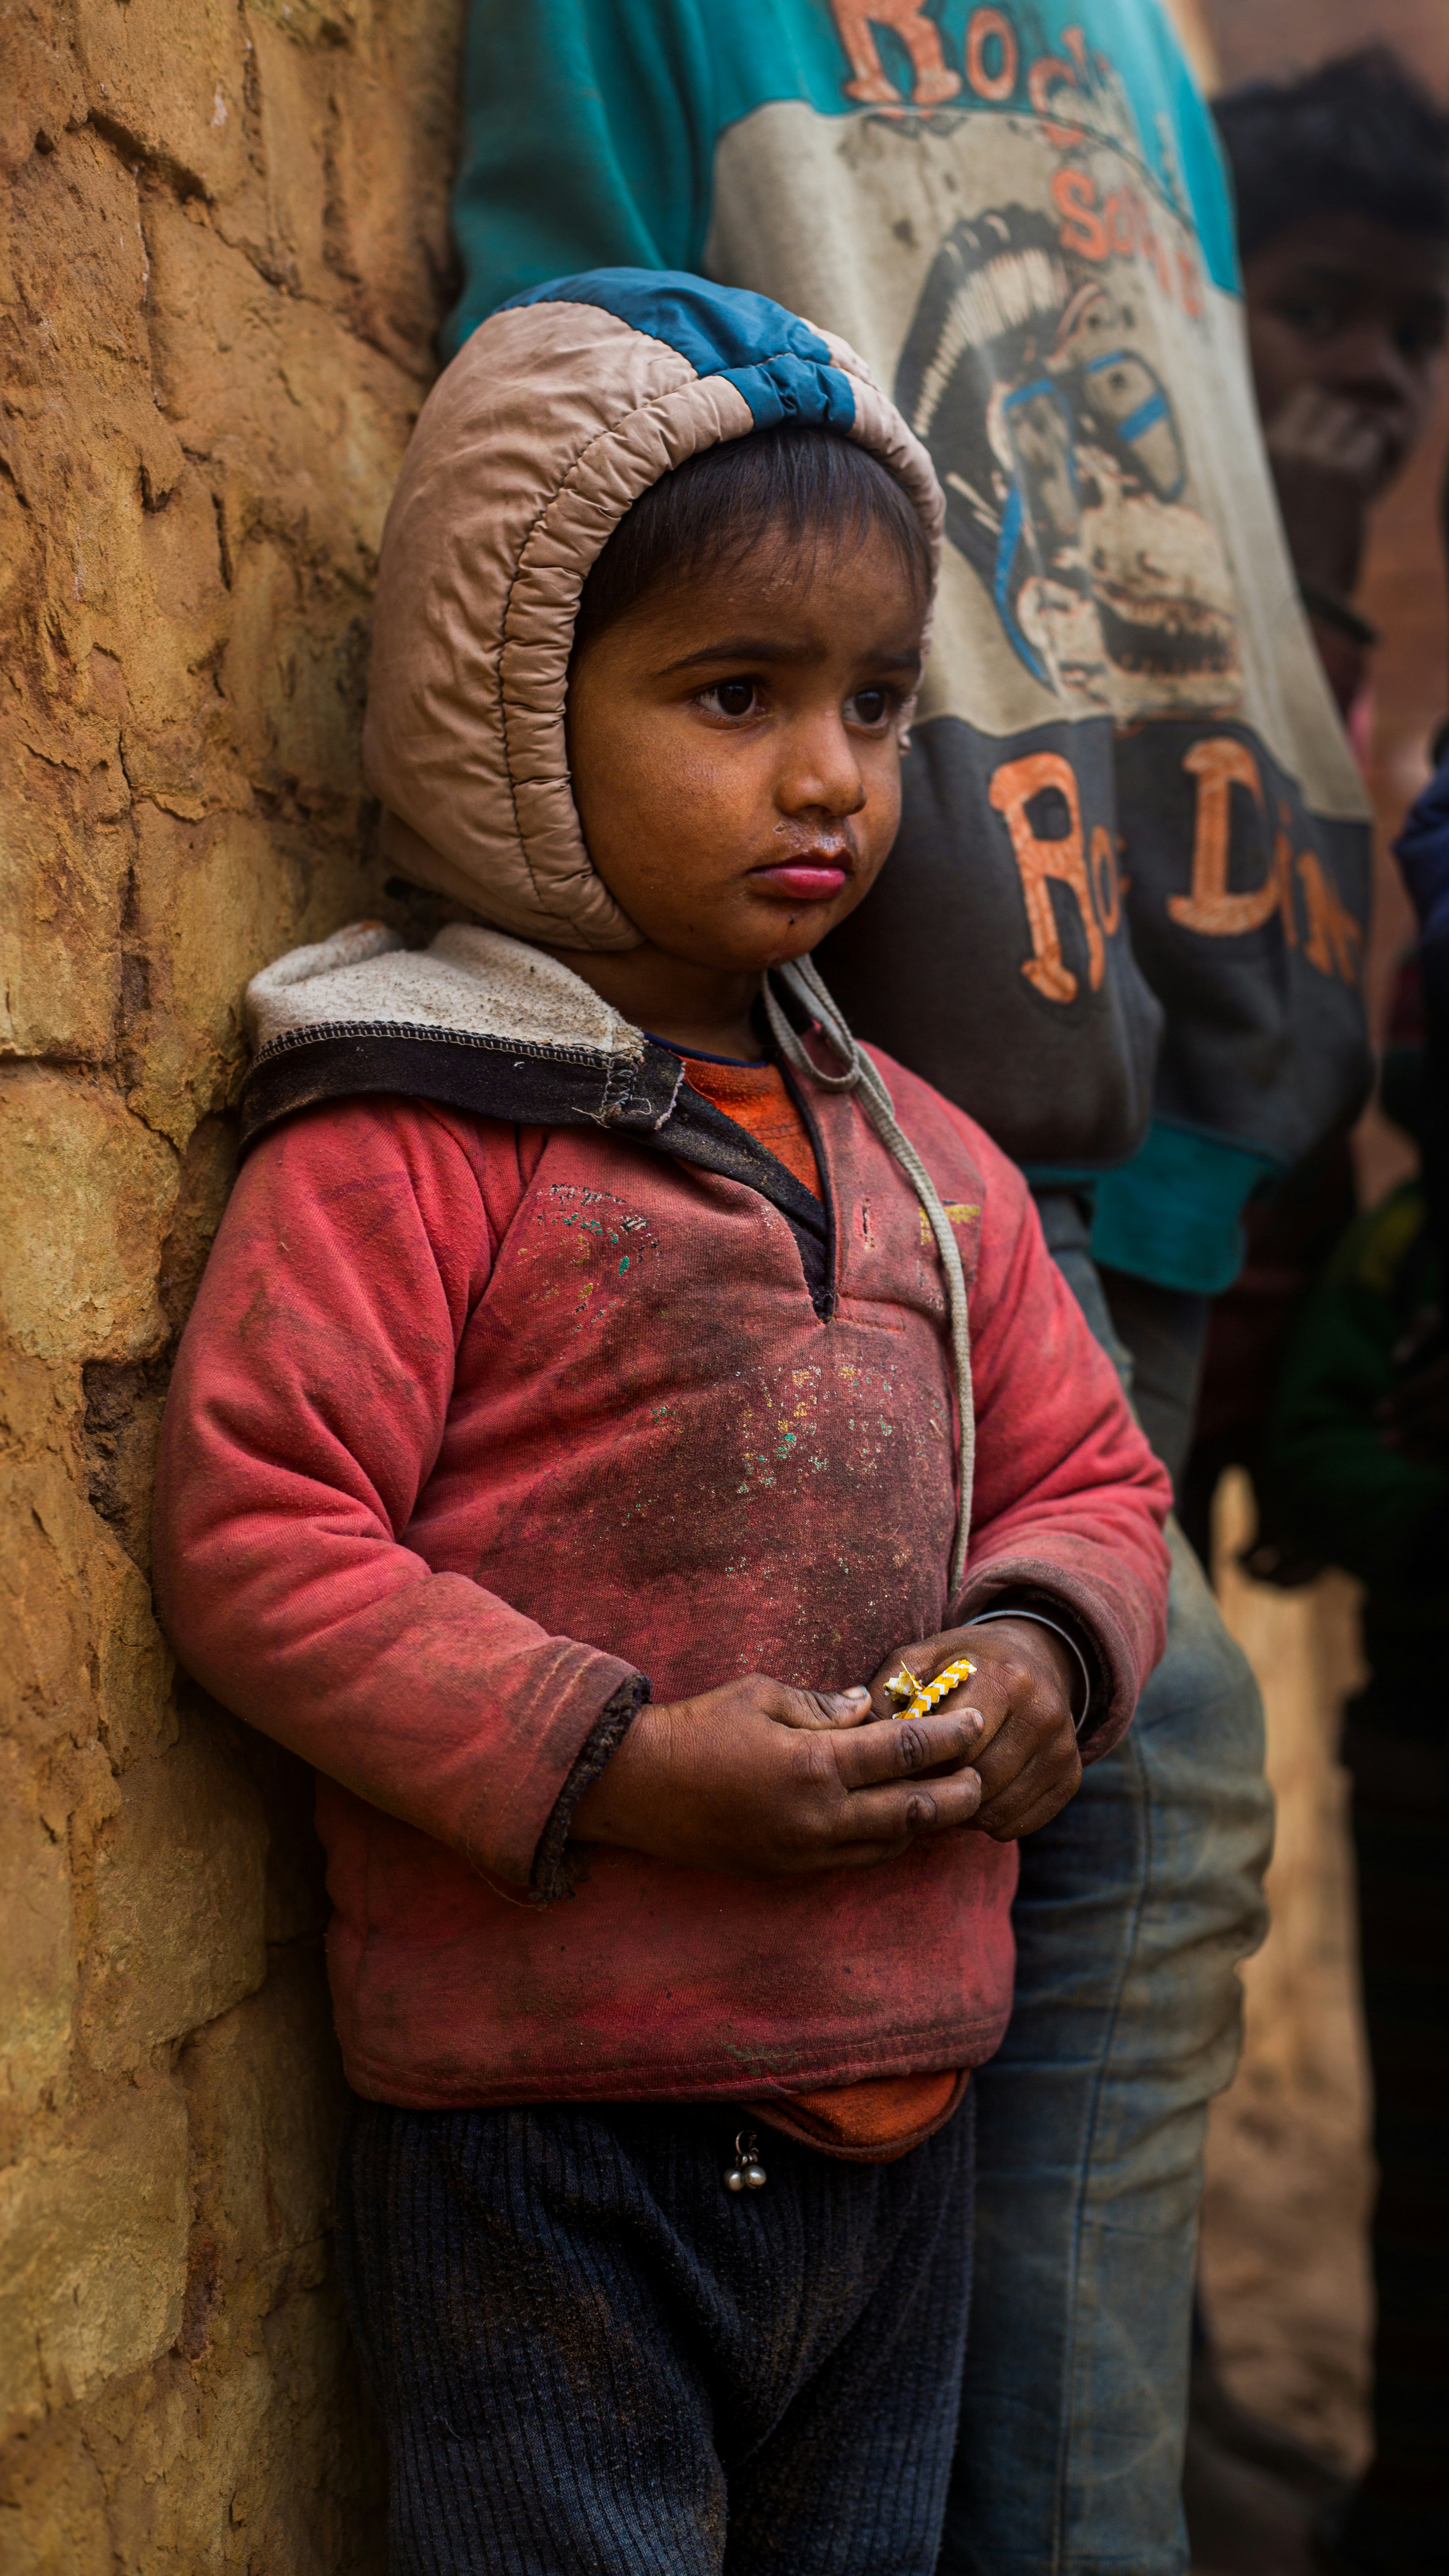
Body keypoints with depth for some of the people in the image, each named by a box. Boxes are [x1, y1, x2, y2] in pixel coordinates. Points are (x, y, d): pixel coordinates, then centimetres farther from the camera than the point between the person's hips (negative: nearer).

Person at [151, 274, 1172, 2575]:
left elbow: (1089, 1471, 17)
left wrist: (1046, 1647, -6)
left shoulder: (925, 1162, 11)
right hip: (543, 2143, -6)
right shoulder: (405, 1144, -11)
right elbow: (252, 1536, -16)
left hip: (896, 2116, 7)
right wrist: (616, 1769, -21)